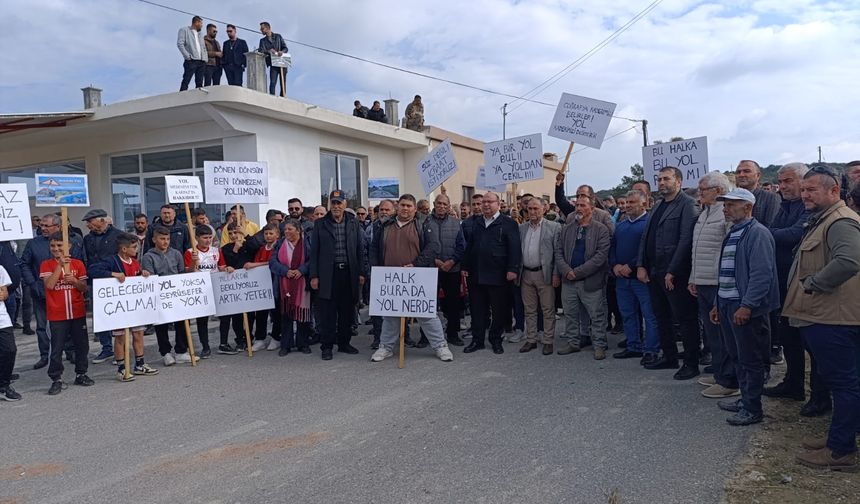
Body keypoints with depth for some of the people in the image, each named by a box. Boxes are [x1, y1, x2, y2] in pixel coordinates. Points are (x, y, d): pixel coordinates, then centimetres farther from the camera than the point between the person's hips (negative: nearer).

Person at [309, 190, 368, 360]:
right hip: (328, 274, -2)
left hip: (349, 273, 2)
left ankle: (344, 343, 22)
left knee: (347, 311, 9)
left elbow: (361, 249, 8)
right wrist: (314, 276, -3)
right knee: (328, 312, 1)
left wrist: (362, 273, 2)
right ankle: (327, 346, 10)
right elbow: (314, 251, 2)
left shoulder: (353, 224, 9)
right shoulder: (320, 224, 4)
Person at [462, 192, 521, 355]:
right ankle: (477, 340, 19)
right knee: (477, 309, 9)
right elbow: (468, 246, 14)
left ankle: (496, 340, 20)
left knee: (499, 310, 6)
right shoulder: (474, 222, 13)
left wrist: (513, 269, -14)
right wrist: (464, 267, 9)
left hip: (498, 275, -4)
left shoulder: (508, 223, -2)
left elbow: (515, 248, -7)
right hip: (476, 274, 4)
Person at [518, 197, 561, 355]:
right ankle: (531, 340, 21)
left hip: (544, 274, -4)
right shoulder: (521, 228, 10)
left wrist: (556, 274, -10)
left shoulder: (554, 227, -3)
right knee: (529, 310, 11)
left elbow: (558, 253, -5)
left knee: (548, 310, 2)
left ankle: (548, 341, 12)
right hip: (526, 274, 4)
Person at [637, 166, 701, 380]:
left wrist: (672, 271, -19)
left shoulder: (687, 204, -9)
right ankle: (669, 357, 27)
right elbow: (646, 237, 15)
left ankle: (691, 363, 10)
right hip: (653, 272, 9)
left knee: (685, 319, 0)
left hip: (675, 274, -8)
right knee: (662, 317, 16)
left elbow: (686, 239, -17)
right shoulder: (658, 206, 17)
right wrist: (641, 265, 5)